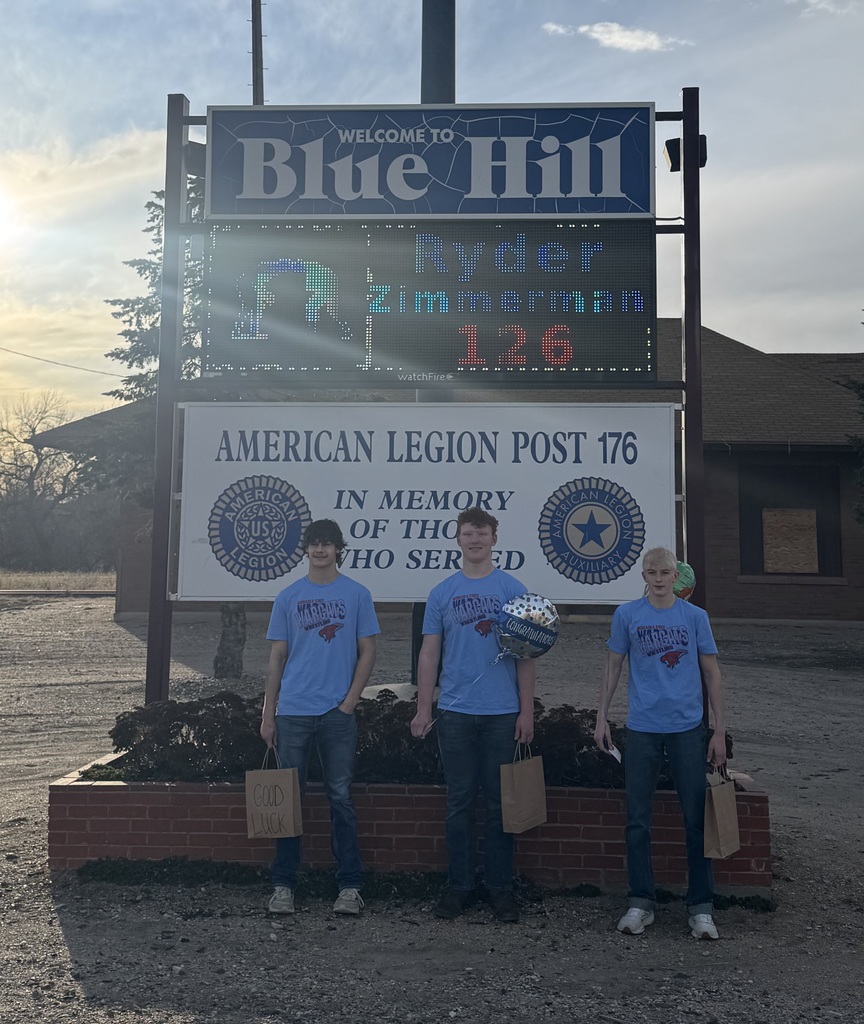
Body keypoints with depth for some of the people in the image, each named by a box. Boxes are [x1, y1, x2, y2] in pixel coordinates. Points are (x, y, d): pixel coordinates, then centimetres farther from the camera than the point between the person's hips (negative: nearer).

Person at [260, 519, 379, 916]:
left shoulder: (357, 595, 3)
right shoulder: (288, 597, 7)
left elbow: (367, 652, 4)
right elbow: (277, 656, 9)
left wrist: (349, 702, -6)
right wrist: (267, 713, 5)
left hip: (338, 712, -1)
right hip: (292, 711, 2)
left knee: (340, 797, 3)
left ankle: (349, 886, 11)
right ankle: (284, 885, 15)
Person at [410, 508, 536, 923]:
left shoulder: (513, 589, 3)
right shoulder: (442, 593, 7)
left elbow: (525, 655, 2)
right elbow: (429, 654, 8)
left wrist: (526, 711, -3)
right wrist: (423, 708, 2)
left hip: (502, 712, -1)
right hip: (455, 712, 1)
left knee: (499, 802, 6)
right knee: (459, 801, 8)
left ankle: (500, 887, 17)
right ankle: (459, 885, 18)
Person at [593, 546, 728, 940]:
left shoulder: (695, 617, 2)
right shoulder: (627, 615, 2)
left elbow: (711, 673, 5)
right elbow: (613, 667, 8)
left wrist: (719, 731, 1)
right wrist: (601, 718, 4)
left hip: (688, 729, 0)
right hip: (642, 729, 0)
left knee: (696, 819, 3)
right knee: (637, 820, 5)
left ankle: (701, 907, 15)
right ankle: (641, 903, 18)